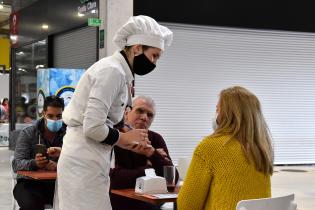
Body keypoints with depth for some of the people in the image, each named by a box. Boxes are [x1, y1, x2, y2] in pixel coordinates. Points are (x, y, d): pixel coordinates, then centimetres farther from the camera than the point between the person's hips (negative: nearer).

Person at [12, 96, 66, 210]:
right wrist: (34, 163, -32)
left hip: (57, 183, 1)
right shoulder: (27, 133, 0)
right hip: (30, 182, -1)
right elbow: (16, 164, -9)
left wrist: (58, 166, -32)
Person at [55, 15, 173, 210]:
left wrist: (126, 142, 8)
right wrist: (124, 138, -7)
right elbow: (92, 127, -22)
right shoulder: (112, 70, -16)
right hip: (85, 162, -10)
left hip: (86, 159, 10)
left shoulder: (118, 71, 13)